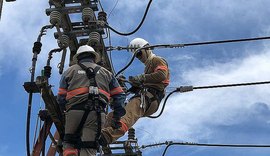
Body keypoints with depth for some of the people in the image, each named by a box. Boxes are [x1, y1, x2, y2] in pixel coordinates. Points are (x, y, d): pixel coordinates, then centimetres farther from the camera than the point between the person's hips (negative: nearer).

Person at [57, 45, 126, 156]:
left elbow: (61, 98, 12)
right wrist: (116, 117, 23)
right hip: (97, 113, 1)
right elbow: (119, 95, 19)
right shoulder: (105, 72, 26)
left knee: (69, 142, 14)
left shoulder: (70, 71, 20)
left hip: (75, 110, 0)